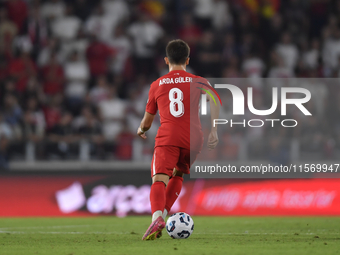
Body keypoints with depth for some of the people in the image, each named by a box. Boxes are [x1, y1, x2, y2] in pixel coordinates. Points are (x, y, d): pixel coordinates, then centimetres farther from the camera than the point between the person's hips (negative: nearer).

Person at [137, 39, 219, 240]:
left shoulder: (157, 85, 18)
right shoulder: (198, 82, 16)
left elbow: (147, 121, 26)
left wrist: (141, 130, 49)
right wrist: (214, 131, -8)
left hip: (167, 138, -2)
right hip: (193, 139, 2)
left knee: (159, 180, -14)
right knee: (178, 175, 25)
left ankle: (157, 218, -41)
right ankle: (163, 214, 9)